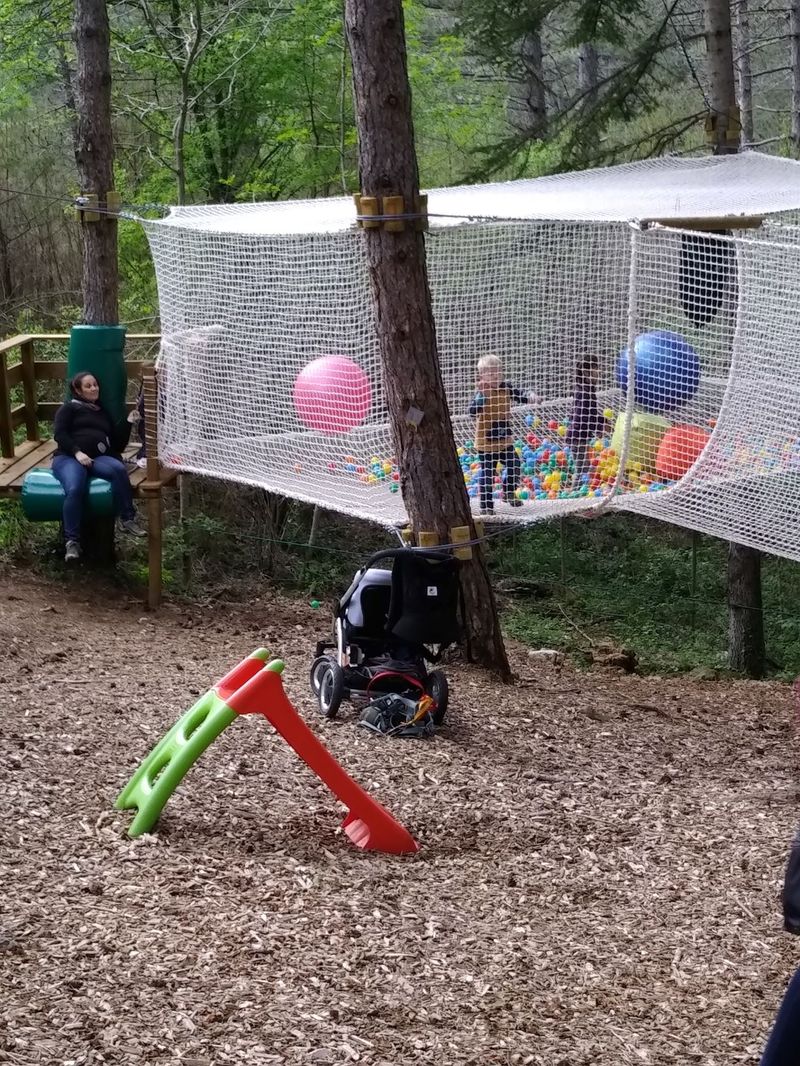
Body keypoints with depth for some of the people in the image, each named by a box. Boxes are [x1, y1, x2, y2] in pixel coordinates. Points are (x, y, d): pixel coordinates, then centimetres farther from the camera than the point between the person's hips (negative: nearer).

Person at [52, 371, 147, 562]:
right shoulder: (69, 408, 16)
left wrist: (129, 423, 11)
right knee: (75, 489, -37)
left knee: (119, 469, -33)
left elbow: (118, 445, 25)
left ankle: (127, 519, -24)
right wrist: (77, 452, -16)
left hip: (98, 458, 4)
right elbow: (59, 434, 0)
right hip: (68, 457, -4)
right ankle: (72, 542, -32)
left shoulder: (103, 413, 30)